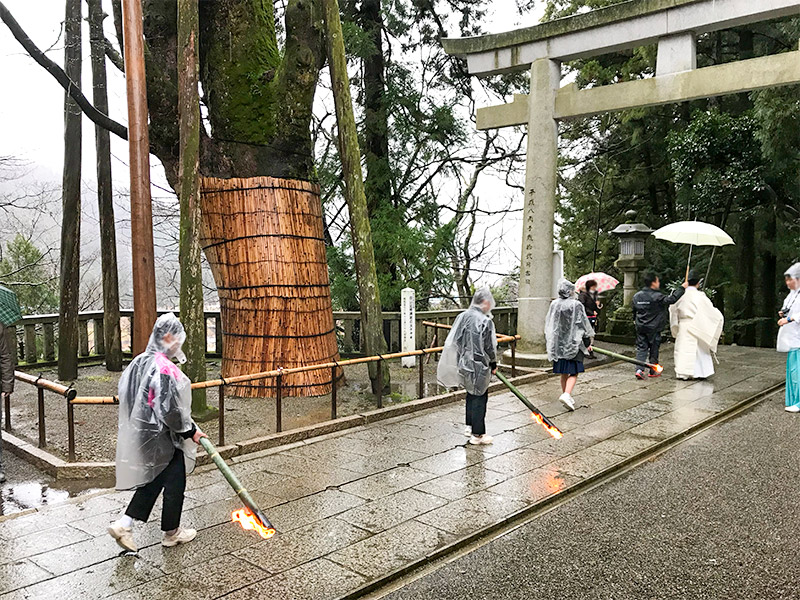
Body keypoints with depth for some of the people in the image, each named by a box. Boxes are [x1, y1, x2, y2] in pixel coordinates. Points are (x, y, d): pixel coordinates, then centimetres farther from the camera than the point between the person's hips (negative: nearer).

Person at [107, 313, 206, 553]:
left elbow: (125, 393, 14)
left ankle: (124, 524, 16)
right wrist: (191, 431, -14)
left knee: (153, 480, 22)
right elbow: (170, 410, -26)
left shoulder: (139, 362, 2)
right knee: (174, 484, 10)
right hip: (163, 438, -8)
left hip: (141, 433, 9)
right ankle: (171, 533, 24)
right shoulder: (165, 369, -25)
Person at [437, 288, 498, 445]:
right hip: (479, 366, -7)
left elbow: (455, 340, 9)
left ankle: (470, 426, 34)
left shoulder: (462, 316, 2)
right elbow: (489, 347, -13)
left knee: (471, 394, 23)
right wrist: (493, 364, 2)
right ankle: (477, 434, 9)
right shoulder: (485, 321, -19)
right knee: (479, 397, 3)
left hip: (464, 363, 7)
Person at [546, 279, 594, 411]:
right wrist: (588, 342, 4)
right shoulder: (576, 305, -12)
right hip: (573, 342, -5)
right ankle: (567, 394, -20)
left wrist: (551, 342, 22)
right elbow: (583, 325, -7)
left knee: (564, 372, 15)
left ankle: (566, 395, 22)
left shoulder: (554, 305, 1)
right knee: (573, 372, -3)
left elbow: (548, 325, 9)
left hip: (558, 343, 5)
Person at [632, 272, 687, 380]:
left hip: (640, 327, 5)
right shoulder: (657, 296, -17)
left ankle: (639, 369, -9)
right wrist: (682, 288, -13)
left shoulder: (637, 296, 4)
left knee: (641, 348, 6)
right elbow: (671, 299, -22)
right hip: (653, 328, -5)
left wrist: (635, 320, 34)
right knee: (654, 349, 9)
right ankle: (653, 371, 20)